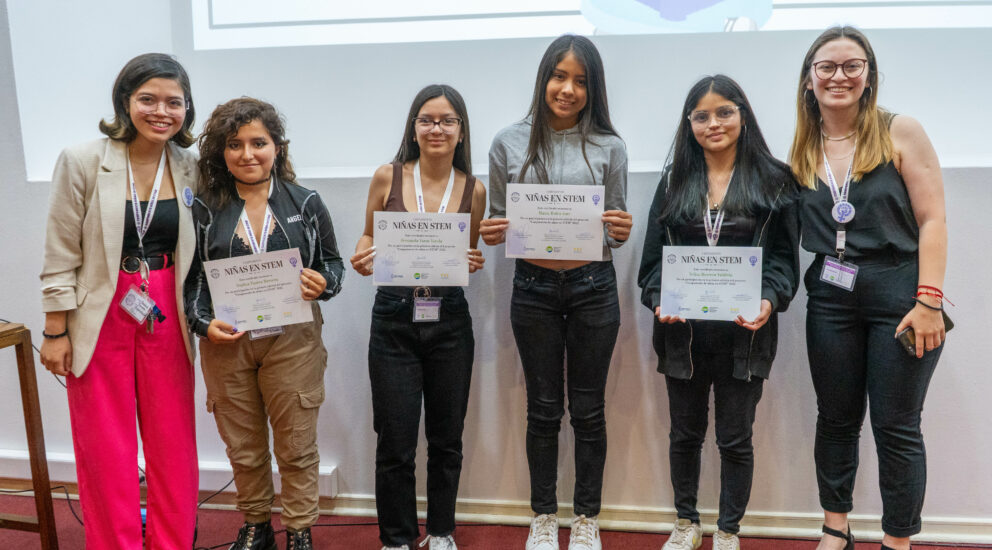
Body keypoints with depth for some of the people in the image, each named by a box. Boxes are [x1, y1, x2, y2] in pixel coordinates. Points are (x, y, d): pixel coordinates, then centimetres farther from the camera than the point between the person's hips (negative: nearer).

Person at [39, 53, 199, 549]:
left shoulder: (189, 168, 1)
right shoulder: (82, 162, -9)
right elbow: (60, 255, -5)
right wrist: (56, 331, -5)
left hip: (166, 319, 3)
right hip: (99, 320, -2)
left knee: (173, 443, 11)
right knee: (106, 451, 9)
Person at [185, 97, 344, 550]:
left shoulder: (305, 203, 0)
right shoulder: (204, 210, 2)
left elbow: (333, 264, 6)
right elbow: (189, 279, 5)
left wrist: (323, 284, -16)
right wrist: (204, 323, -11)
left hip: (292, 340, -1)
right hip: (226, 343, 1)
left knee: (296, 445, 7)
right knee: (243, 446, 15)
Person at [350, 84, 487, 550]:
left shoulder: (473, 189, 2)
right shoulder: (387, 177, -1)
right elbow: (369, 237, 10)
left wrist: (473, 264, -9)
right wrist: (362, 261, -11)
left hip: (450, 321, 1)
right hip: (394, 319, -1)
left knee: (446, 438, 12)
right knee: (395, 443, 3)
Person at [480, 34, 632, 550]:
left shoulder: (608, 147, 1)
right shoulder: (509, 143, 1)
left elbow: (616, 229, 5)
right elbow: (497, 222, 7)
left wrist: (621, 231, -17)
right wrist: (490, 235, -15)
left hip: (594, 288, 0)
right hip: (534, 289, 0)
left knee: (588, 409, 9)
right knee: (544, 407, 11)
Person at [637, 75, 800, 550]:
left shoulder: (774, 181, 1)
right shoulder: (674, 182, 8)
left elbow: (783, 257, -2)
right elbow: (653, 254, 5)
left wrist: (769, 300, -20)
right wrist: (658, 298, -13)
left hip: (744, 332, -2)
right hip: (682, 331, 2)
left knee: (735, 438, 9)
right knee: (685, 434, 14)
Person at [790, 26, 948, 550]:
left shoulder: (900, 133, -4)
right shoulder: (802, 149, 7)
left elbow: (932, 221, -7)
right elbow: (788, 230, 12)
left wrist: (929, 300, -14)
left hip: (898, 294, -3)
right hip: (830, 298, 4)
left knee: (896, 427, 4)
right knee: (835, 419, 12)